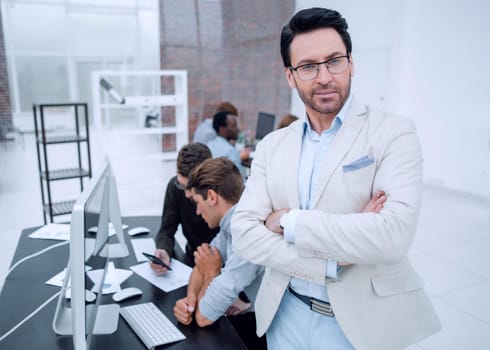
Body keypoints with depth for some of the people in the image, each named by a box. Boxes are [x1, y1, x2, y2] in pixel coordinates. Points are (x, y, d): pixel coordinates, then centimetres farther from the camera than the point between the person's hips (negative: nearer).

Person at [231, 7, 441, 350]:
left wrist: (290, 222, -17)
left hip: (361, 322, -3)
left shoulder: (393, 132, -11)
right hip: (287, 316, 4)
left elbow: (394, 235, -24)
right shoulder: (272, 146, 0)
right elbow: (243, 233, -7)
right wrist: (331, 262, -18)